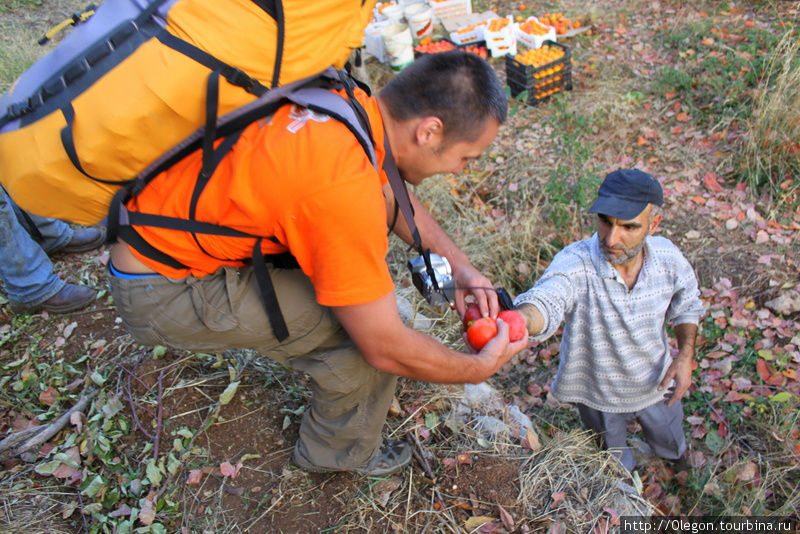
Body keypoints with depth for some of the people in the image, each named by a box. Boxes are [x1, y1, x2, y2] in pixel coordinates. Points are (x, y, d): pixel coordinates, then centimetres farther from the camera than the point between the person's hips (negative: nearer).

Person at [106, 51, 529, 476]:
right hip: (162, 291, -8)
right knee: (366, 326, -14)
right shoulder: (344, 186, -33)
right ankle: (342, 452, 15)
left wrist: (457, 263, 5)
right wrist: (480, 368, -7)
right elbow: (387, 349, -23)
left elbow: (389, 194, 14)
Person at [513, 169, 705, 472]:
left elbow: (686, 305, 1)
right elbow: (545, 301, -55)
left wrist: (685, 356, -12)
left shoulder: (667, 257, -20)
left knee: (671, 446, 33)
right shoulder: (575, 262, -35)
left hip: (656, 386, 3)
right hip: (599, 397, -2)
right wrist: (517, 320, -78)